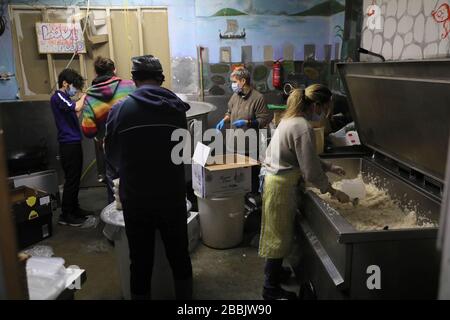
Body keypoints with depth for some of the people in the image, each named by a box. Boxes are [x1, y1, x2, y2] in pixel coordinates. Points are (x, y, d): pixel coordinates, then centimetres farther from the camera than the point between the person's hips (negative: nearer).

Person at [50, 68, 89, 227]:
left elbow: (75, 115, 17)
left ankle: (74, 208, 24)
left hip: (74, 142, 9)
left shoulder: (65, 98, 18)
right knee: (71, 180, -5)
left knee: (76, 178, 14)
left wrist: (83, 101, 9)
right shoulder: (58, 97, -11)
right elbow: (76, 107, -25)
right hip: (68, 144, -9)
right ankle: (65, 215, 2)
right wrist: (83, 96, -8)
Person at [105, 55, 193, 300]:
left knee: (141, 262, 13)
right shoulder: (177, 107, -2)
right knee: (179, 257, 18)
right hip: (172, 197, 1)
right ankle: (185, 297, 34)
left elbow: (111, 155, 5)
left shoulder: (119, 110, -6)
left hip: (135, 200, -1)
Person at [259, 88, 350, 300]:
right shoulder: (303, 128, -21)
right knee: (280, 233, 4)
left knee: (278, 232, 23)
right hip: (282, 186, -10)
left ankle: (273, 270, 42)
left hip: (275, 180, 10)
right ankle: (272, 288, 19)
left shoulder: (289, 121, 9)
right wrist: (333, 191, -8)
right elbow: (311, 171, -20)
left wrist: (329, 167, 16)